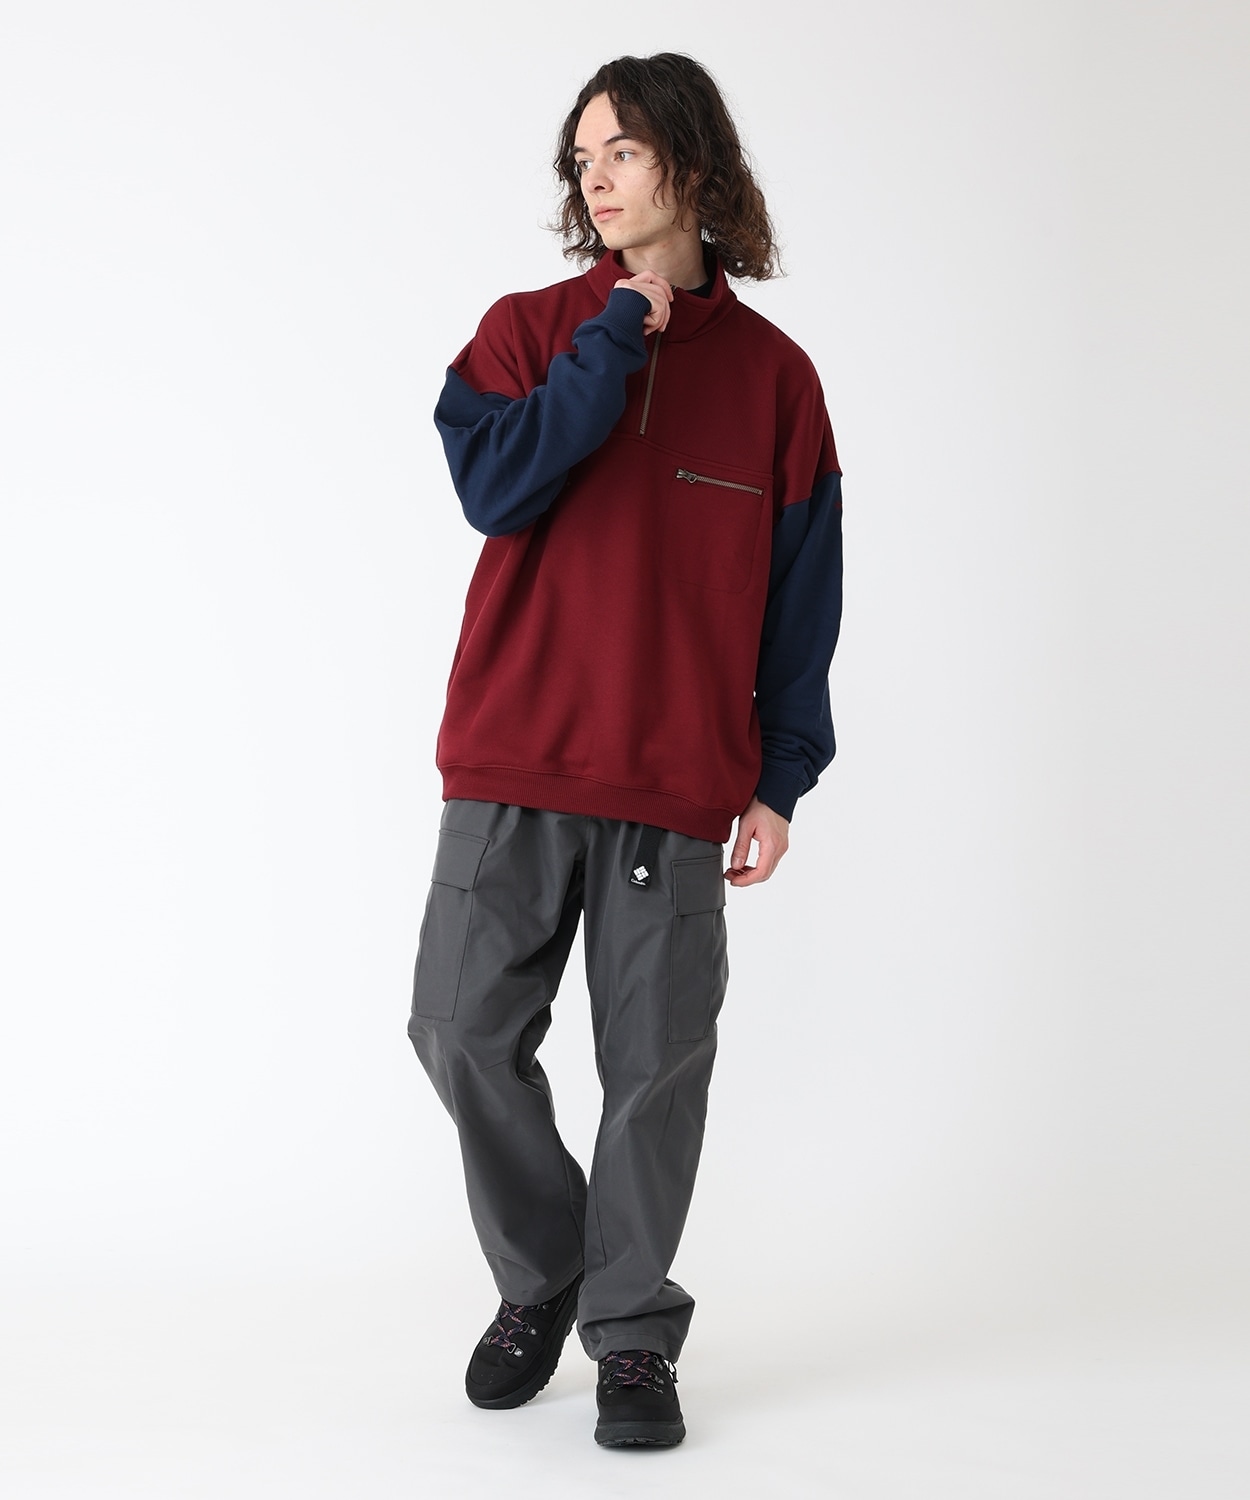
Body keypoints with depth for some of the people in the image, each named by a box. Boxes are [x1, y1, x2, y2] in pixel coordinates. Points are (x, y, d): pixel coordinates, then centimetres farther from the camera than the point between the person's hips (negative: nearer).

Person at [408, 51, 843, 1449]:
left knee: (656, 1059, 1)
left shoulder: (771, 374, 6)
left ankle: (632, 1330, 19)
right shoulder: (528, 332, 7)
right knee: (463, 1028, 1)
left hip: (679, 785, -1)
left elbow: (802, 597, 6)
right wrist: (617, 343, -10)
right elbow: (492, 483, -12)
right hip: (510, 767, 1)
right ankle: (539, 1279, 24)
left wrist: (780, 781, 2)